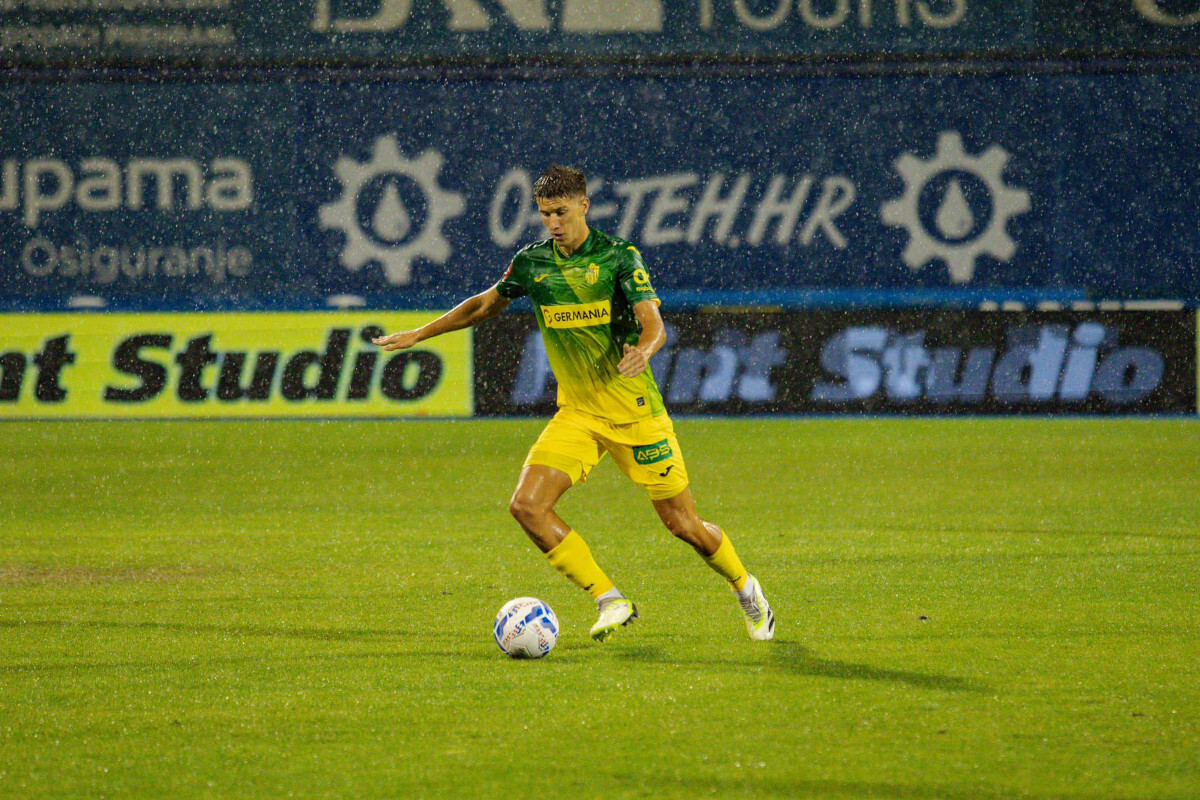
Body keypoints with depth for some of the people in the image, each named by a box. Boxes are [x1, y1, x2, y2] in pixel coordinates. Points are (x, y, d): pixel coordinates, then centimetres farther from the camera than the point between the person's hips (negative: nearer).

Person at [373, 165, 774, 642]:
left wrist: (643, 349, -44)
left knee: (683, 524, -1)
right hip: (577, 414, 4)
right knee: (527, 506, -16)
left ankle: (746, 589, 29)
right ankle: (611, 602, -8)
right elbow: (487, 304, 21)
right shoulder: (532, 263, 3)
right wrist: (418, 335, 21)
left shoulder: (619, 256, -10)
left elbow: (654, 323, -20)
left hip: (634, 410, -4)